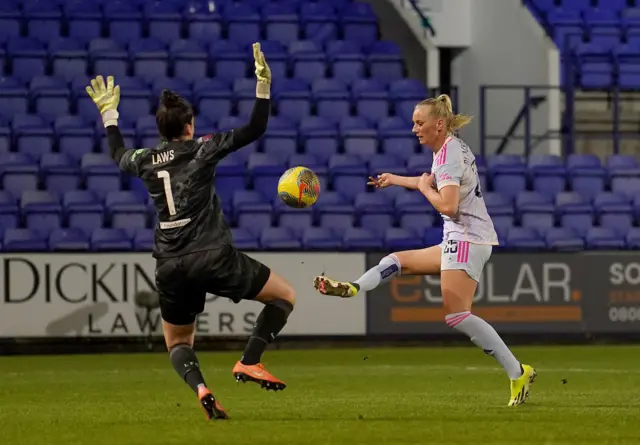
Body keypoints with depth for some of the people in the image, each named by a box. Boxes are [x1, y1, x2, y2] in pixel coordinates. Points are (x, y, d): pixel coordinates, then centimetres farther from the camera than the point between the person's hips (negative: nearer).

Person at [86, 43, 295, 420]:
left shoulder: (146, 160, 11)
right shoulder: (202, 149, -1)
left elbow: (119, 155, 35)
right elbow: (254, 130, -3)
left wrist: (108, 113, 45)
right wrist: (264, 84, 0)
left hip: (170, 269, 4)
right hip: (213, 258, -4)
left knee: (178, 343, 19)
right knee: (285, 296, 10)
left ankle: (199, 386, -15)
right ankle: (249, 362, -8)